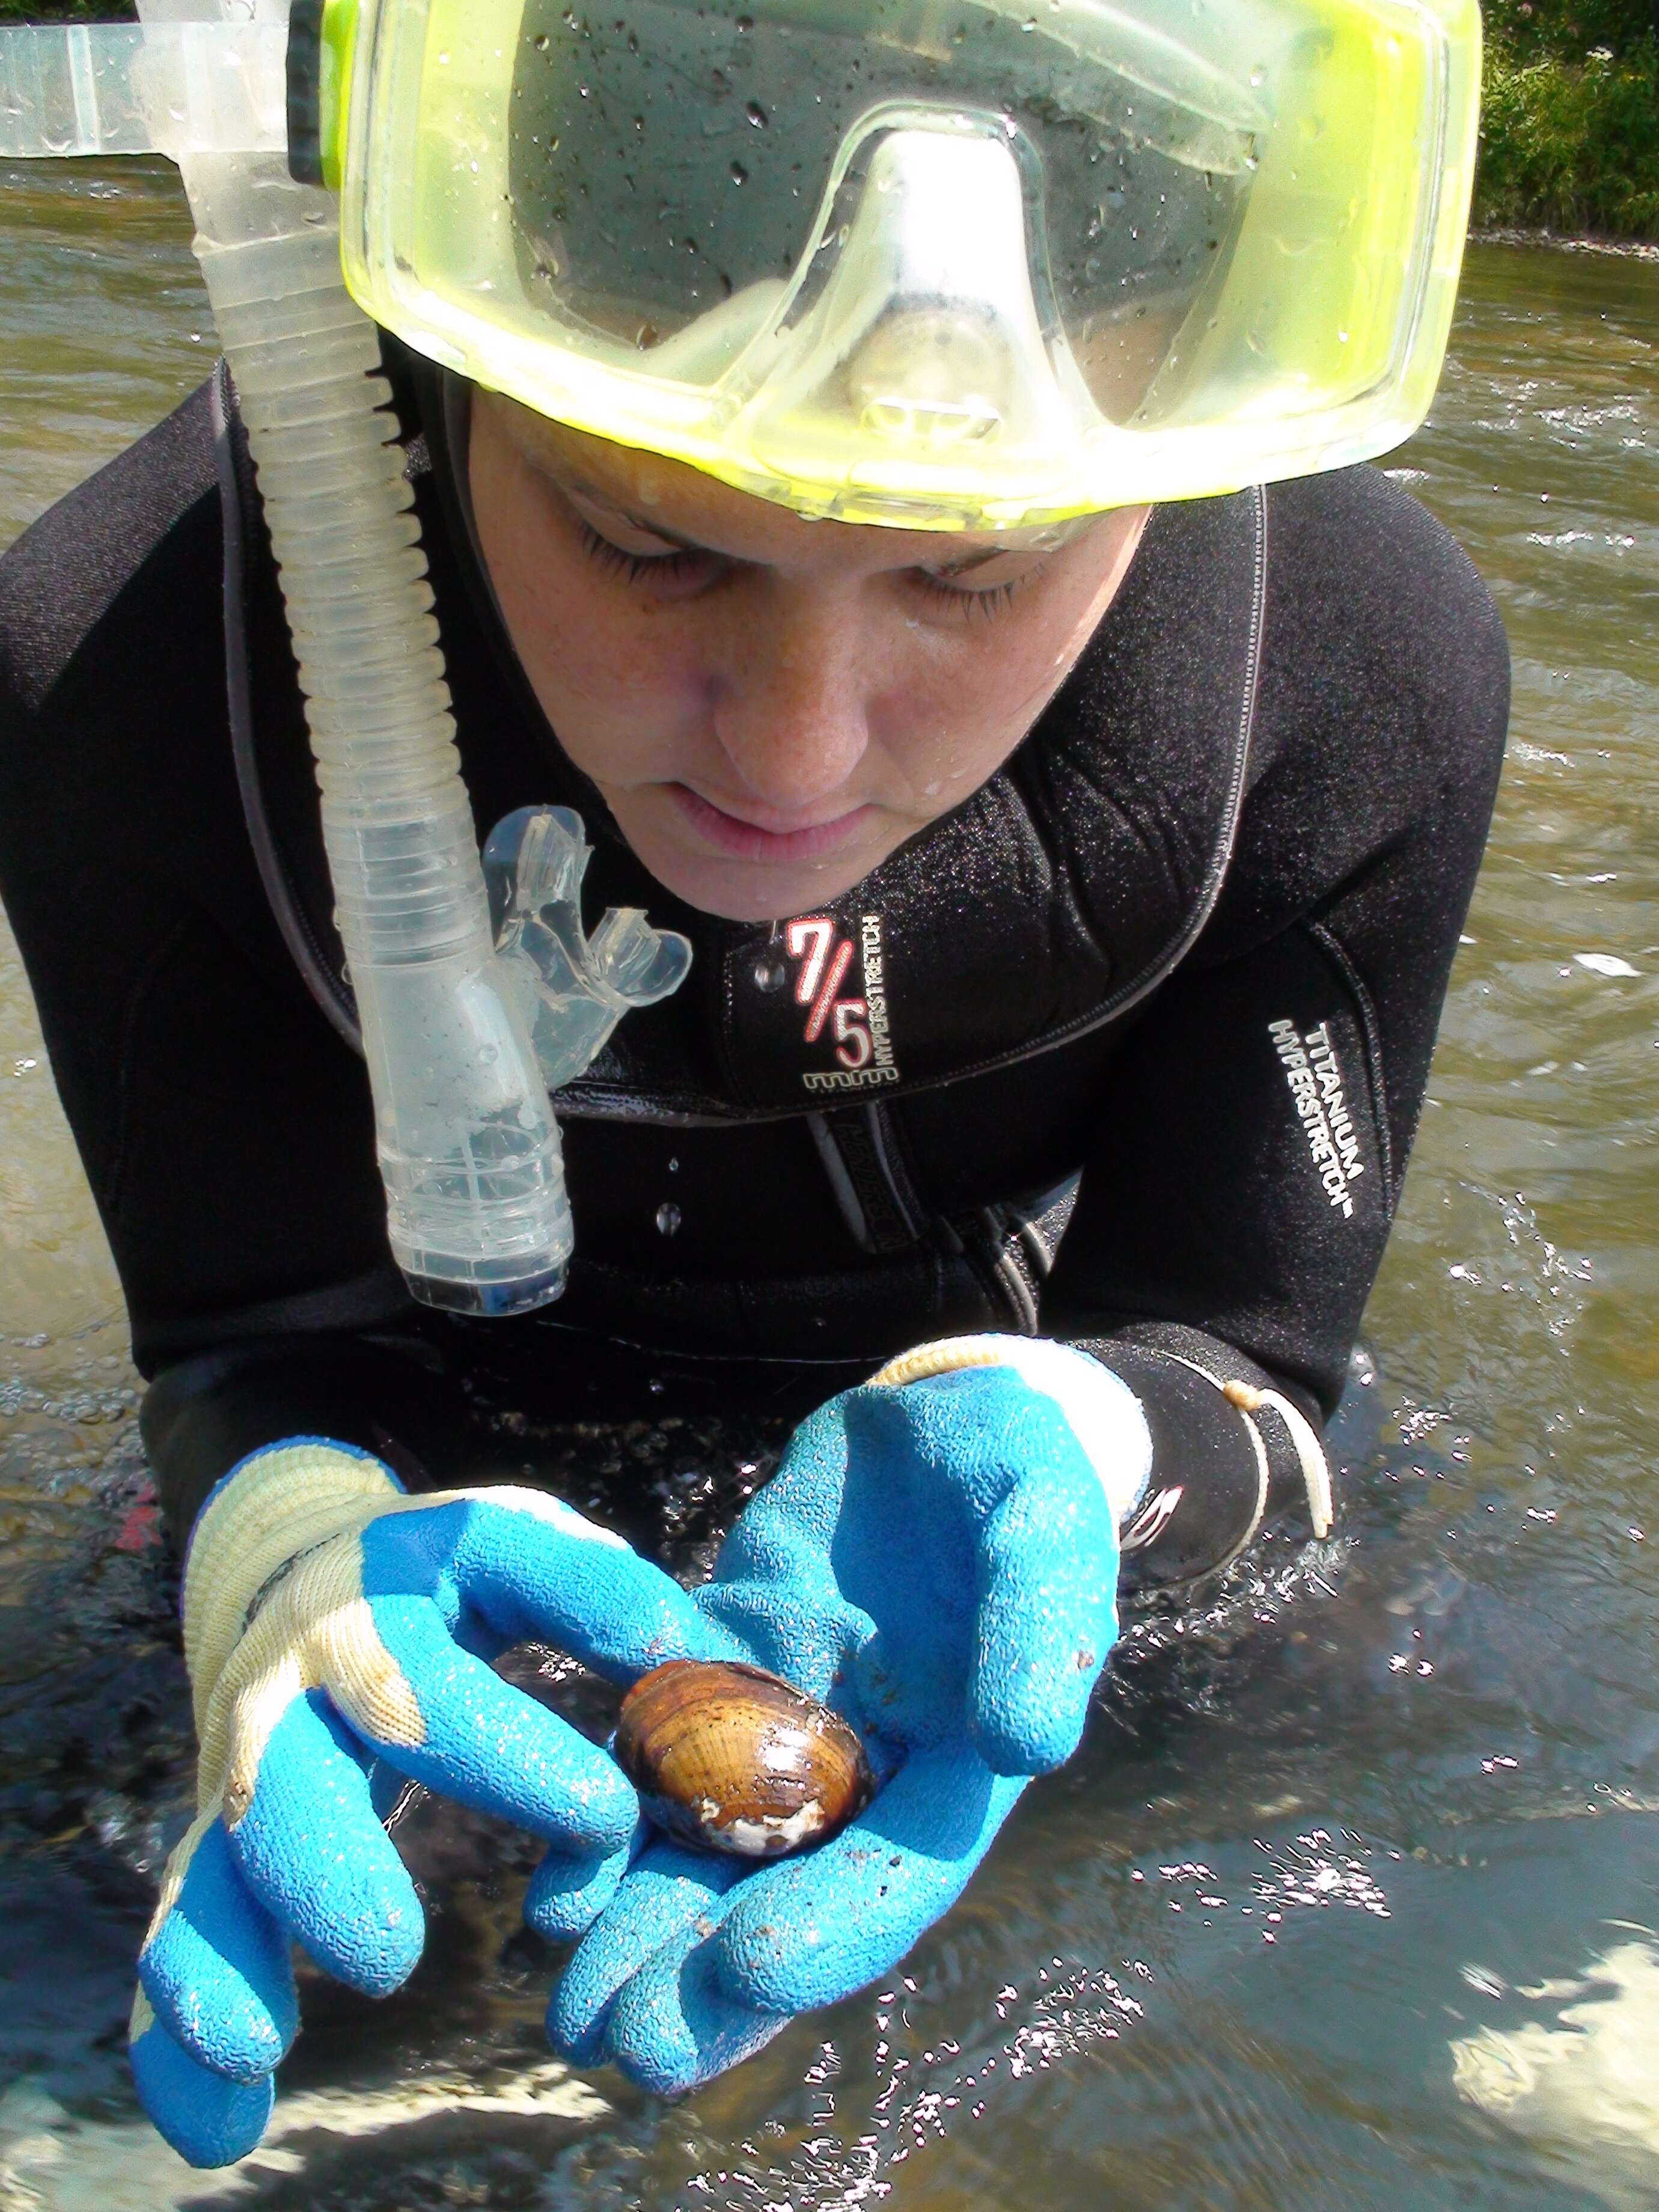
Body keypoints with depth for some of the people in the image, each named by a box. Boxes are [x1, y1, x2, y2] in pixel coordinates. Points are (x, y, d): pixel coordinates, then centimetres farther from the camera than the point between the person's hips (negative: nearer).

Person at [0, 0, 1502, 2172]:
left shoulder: (1369, 673, -32)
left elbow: (1233, 1348, -22)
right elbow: (276, 1331, -23)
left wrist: (1028, 1442, -45)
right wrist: (303, 1535, -46)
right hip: (486, 1420, 0)